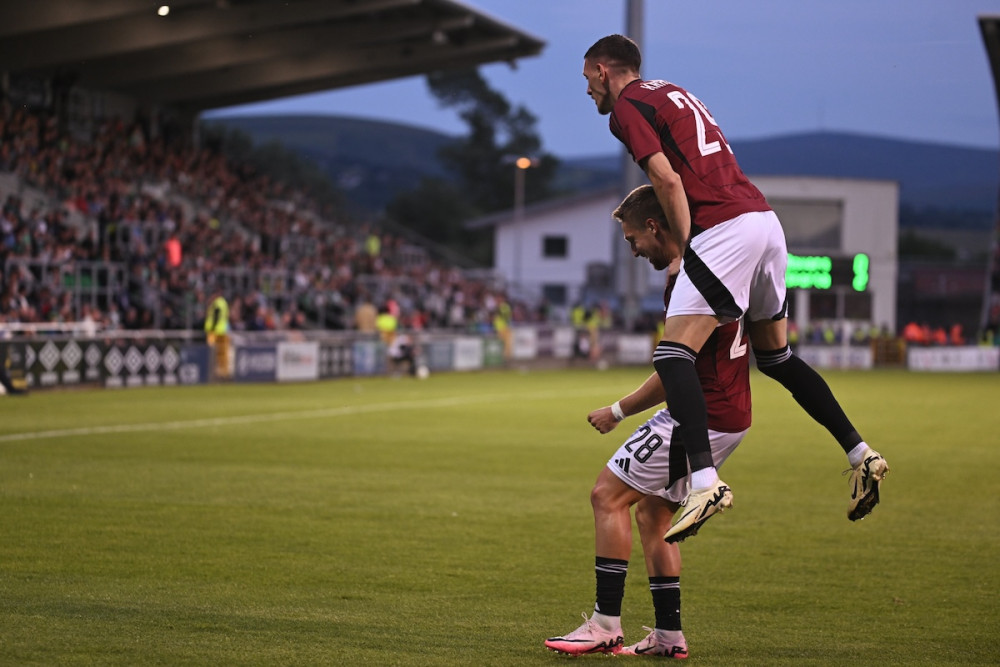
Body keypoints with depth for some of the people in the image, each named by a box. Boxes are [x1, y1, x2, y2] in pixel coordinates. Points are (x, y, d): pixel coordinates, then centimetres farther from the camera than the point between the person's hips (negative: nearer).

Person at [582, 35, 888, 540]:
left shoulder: (626, 106, 0)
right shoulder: (673, 93, 26)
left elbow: (668, 181, -11)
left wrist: (683, 247, -4)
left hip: (725, 229, -9)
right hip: (765, 219, 9)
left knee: (672, 356, -15)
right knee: (775, 357, 20)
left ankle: (704, 480, -31)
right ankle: (861, 454, 18)